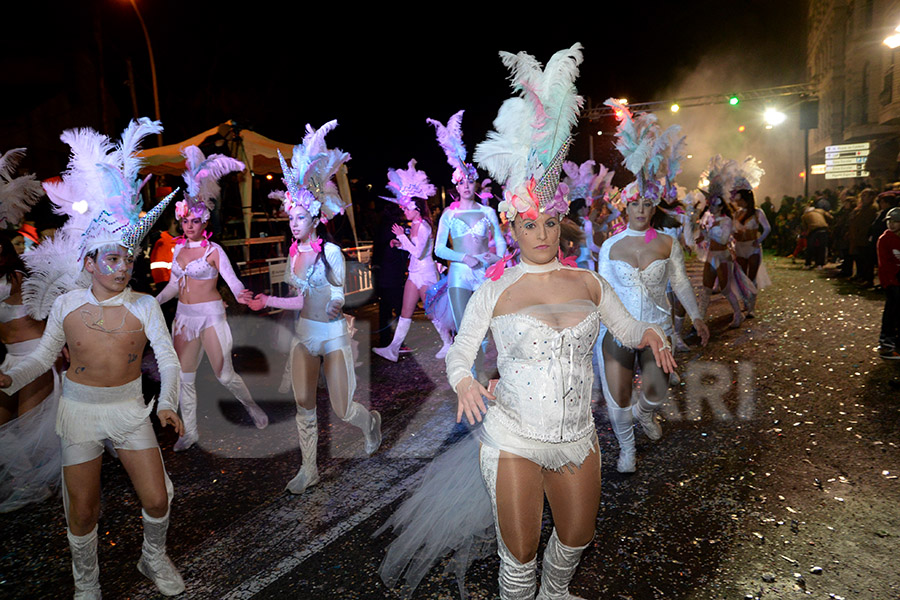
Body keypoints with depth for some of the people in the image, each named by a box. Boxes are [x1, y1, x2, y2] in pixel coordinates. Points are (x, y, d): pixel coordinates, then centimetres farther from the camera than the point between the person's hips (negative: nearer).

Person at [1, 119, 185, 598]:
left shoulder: (144, 306, -7)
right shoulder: (66, 304, -4)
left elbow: (168, 359, -9)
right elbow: (44, 355, 6)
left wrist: (166, 403, -23)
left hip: (130, 409, 0)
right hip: (79, 410, 0)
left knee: (157, 500, 0)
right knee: (82, 512, 7)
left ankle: (154, 558, 32)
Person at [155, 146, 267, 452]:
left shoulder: (214, 250, -8)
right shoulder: (178, 249, 9)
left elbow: (232, 279, -18)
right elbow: (174, 284, 18)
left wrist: (240, 294, -39)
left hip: (211, 315, -6)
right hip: (184, 315, 6)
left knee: (224, 375, -4)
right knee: (184, 378, 8)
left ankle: (251, 406, 24)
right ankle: (190, 431, 21)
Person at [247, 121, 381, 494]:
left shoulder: (330, 251, -13)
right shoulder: (294, 254, 5)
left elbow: (340, 294, -12)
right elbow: (301, 300, 11)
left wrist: (336, 301, -33)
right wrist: (267, 301, 7)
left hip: (333, 334, -5)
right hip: (304, 332, 6)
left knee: (342, 410, 0)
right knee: (303, 403, 5)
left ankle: (371, 422, 37)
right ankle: (308, 469, 21)